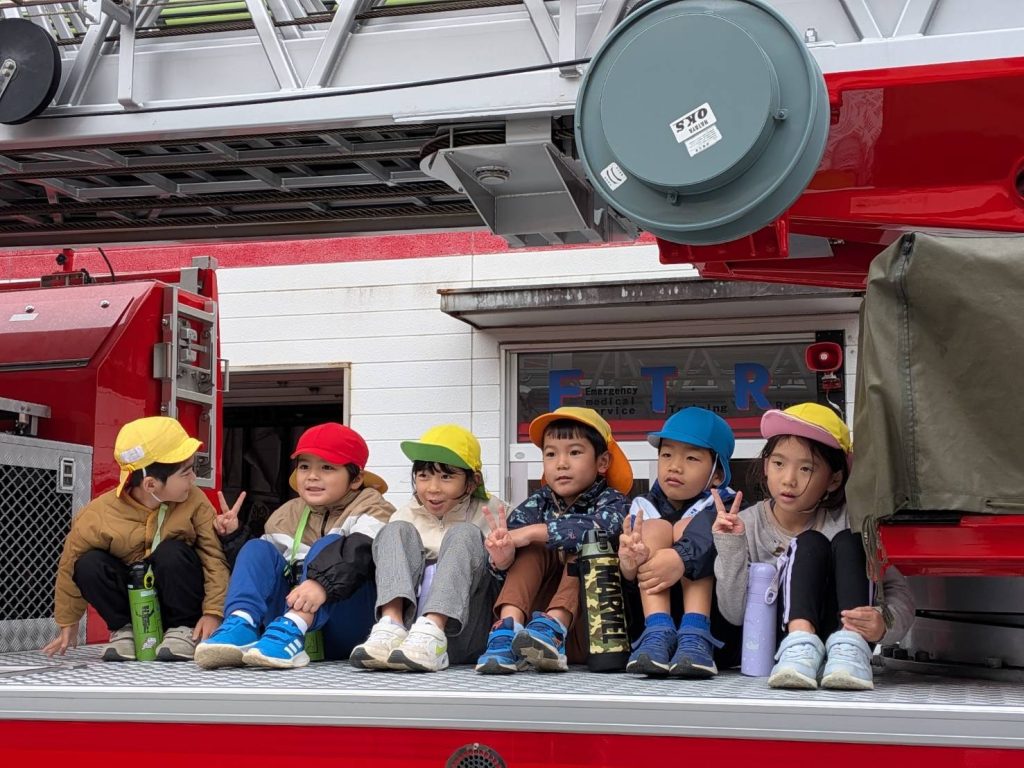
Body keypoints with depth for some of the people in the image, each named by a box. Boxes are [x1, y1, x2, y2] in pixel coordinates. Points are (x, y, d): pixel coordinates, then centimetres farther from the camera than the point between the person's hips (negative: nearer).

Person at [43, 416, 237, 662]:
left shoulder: (194, 501, -17)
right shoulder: (99, 515, -19)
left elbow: (214, 556, -15)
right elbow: (69, 567, -7)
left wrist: (212, 612, -24)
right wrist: (68, 625, 3)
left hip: (179, 599, -1)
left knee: (173, 552, -30)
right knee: (89, 565, -23)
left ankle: (184, 629, -10)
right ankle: (125, 629, -2)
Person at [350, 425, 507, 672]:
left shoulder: (488, 513, 6)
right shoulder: (407, 517, 14)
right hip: (406, 620, 2)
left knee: (464, 535, -17)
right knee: (397, 531, -9)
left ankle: (431, 632, -40)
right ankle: (391, 626, -34)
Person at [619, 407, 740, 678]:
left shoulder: (721, 507, 2)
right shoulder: (643, 508, 8)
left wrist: (682, 559, -42)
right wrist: (628, 566, -33)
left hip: (712, 605, -2)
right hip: (647, 610, 2)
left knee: (689, 528, -17)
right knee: (655, 528, -15)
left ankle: (695, 637, -35)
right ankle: (658, 633, -35)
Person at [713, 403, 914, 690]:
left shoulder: (846, 522, -5)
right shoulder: (748, 525, -3)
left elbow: (900, 593, -9)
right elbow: (735, 614, -7)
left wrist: (884, 623, -32)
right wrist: (730, 549, -21)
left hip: (839, 632, 1)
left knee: (848, 542, -18)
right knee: (810, 544, -21)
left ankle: (850, 645, -33)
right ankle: (801, 645, -40)